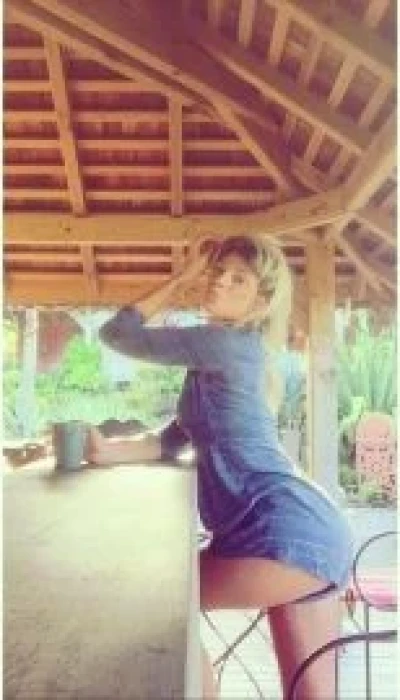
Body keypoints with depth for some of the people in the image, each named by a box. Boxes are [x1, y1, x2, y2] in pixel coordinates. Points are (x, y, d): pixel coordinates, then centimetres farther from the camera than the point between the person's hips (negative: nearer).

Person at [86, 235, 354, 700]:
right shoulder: (223, 356, 19)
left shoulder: (223, 343, -10)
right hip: (306, 530, 10)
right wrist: (112, 452, 2)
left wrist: (181, 280, 4)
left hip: (289, 530, -10)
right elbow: (175, 439, 16)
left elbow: (116, 333, -3)